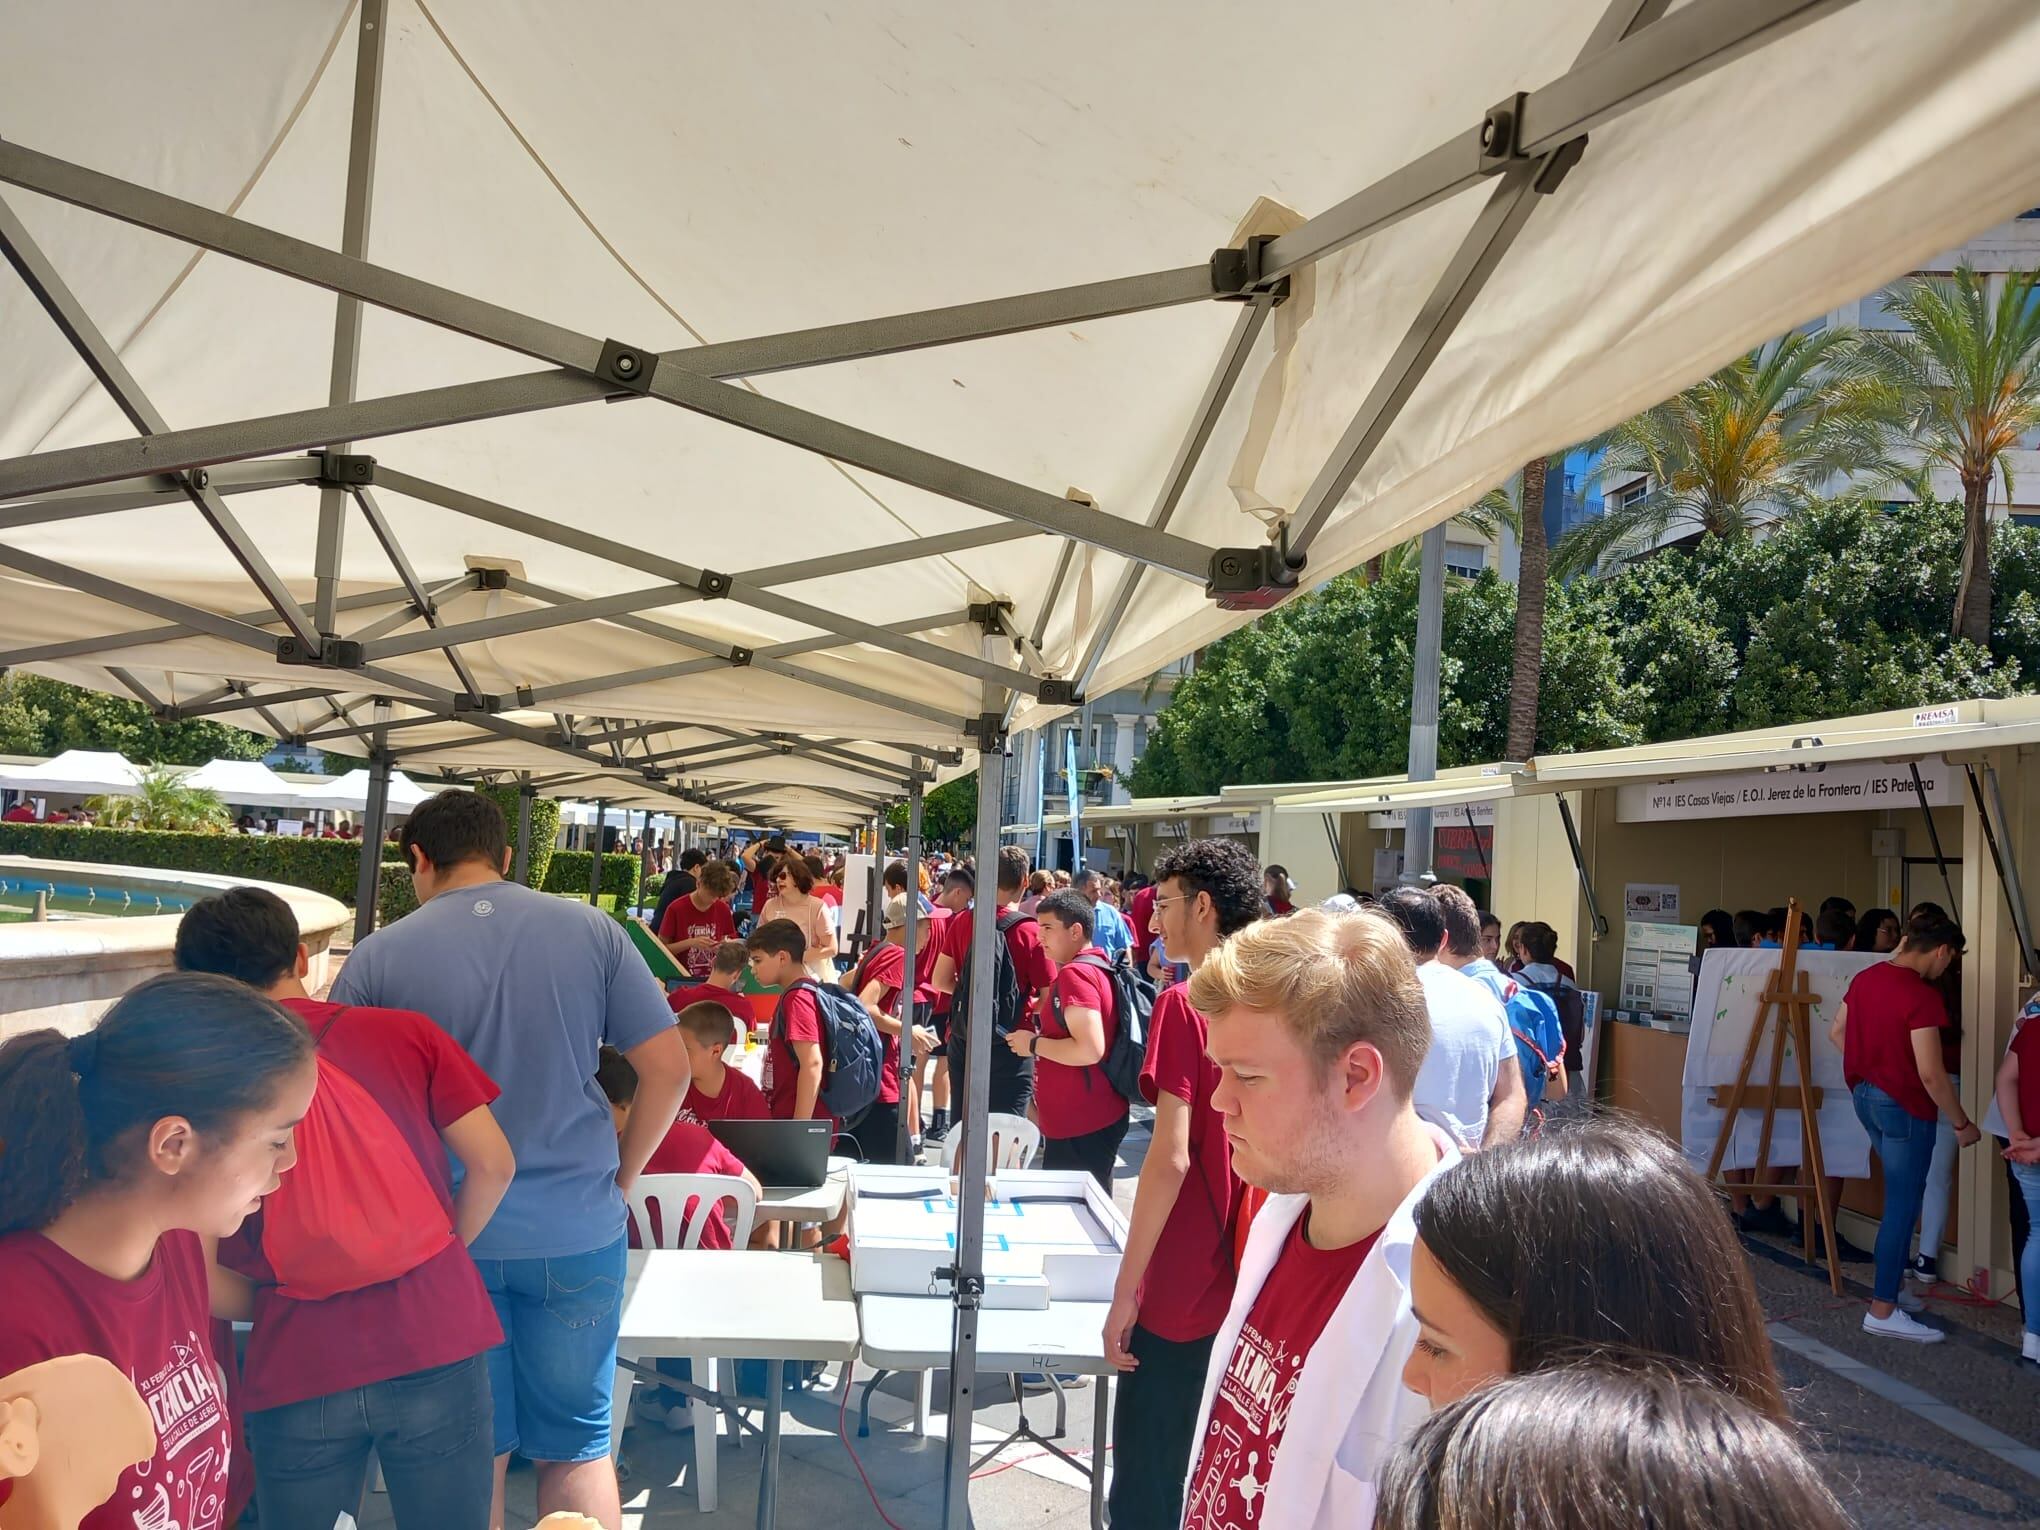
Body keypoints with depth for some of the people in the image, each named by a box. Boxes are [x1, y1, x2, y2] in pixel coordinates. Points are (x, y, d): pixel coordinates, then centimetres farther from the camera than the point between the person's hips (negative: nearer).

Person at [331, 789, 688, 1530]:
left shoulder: (378, 955, -4)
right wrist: (620, 1177, 8)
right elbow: (669, 1069, -4)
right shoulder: (591, 930, -2)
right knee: (578, 1446, 14)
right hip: (577, 1229, 1)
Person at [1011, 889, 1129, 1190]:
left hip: (1079, 1126, -10)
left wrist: (1033, 1044, -14)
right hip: (1100, 1118, 10)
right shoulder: (1102, 966, 11)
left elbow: (1090, 1050, -26)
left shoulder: (1074, 973, -17)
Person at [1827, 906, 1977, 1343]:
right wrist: (1962, 1123, -10)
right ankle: (1883, 1310, 4)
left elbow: (1836, 1032, 16)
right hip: (1903, 1105, -8)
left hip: (1866, 1095, 8)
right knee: (1902, 1205, -1)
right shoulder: (1922, 996, -21)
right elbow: (1930, 1074, -22)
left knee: (1903, 1193, 22)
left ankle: (1893, 1285, 30)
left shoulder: (1865, 978, 4)